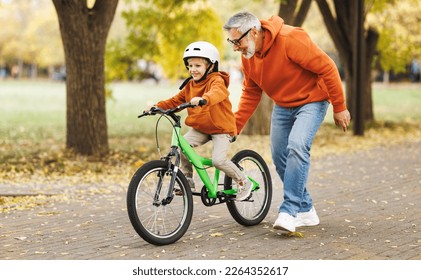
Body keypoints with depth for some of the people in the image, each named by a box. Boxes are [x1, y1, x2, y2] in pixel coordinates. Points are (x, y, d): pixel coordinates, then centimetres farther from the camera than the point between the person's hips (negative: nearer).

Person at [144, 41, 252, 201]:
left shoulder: (216, 80, -14)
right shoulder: (190, 85, 9)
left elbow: (217, 92, -38)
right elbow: (176, 100, 9)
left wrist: (203, 99, -59)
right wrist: (158, 107, -8)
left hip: (221, 128, -6)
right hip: (200, 128, 6)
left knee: (218, 160, -22)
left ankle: (243, 182, 2)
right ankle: (187, 179, 0)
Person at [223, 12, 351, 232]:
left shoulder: (290, 39, -29)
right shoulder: (248, 56, -7)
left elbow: (327, 68, -24)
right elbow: (250, 94, 4)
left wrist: (339, 107, -18)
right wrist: (234, 126, -5)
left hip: (311, 101, -7)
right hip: (282, 106, 7)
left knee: (297, 146, -27)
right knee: (279, 157, 5)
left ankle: (289, 211, -24)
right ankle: (305, 211, 21)